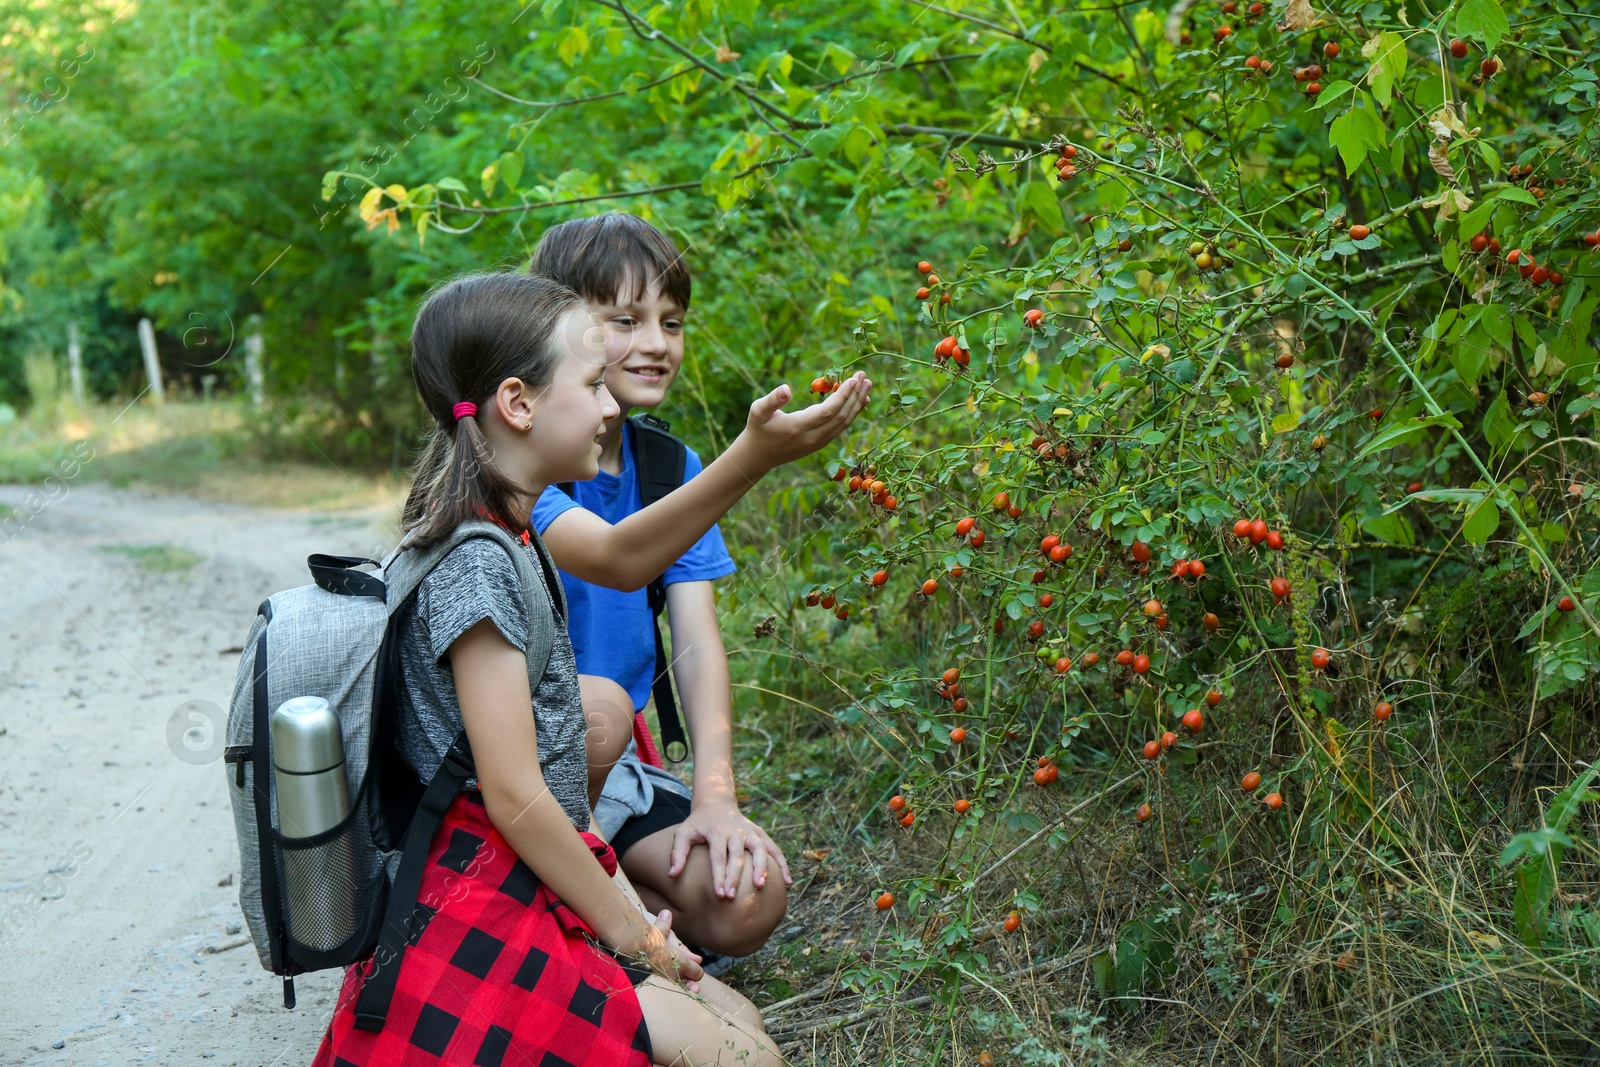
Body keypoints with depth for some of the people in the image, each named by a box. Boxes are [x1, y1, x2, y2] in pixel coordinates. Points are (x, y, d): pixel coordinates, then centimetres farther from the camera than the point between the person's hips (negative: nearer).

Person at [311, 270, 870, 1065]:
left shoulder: (504, 534, 7)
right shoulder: (476, 564, -20)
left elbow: (624, 553, 25)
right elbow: (516, 800, -21)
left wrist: (756, 456, 16)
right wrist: (628, 932, -10)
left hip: (529, 901, 10)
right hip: (481, 929, -10)